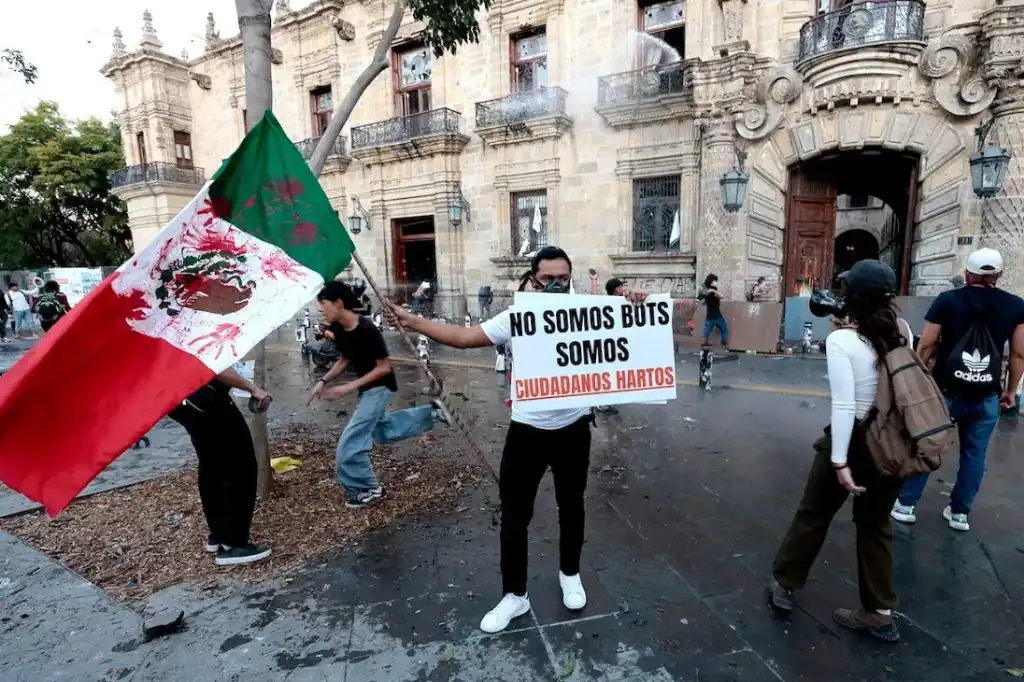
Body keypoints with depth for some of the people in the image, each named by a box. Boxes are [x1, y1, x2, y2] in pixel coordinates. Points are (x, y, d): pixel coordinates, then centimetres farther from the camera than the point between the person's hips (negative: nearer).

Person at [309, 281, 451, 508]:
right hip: (367, 387, 9)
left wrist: (349, 387, -25)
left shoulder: (367, 330, -28)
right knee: (382, 432, 26)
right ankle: (432, 413, 33)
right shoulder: (337, 329, -4)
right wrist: (323, 381, -4)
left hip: (378, 387, -9)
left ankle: (369, 490, 14)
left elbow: (384, 368, -23)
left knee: (349, 445, -7)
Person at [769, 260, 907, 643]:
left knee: (813, 515, 13)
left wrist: (840, 461, -17)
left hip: (853, 440, -5)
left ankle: (783, 585, 31)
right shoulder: (900, 335, -1)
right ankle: (880, 613, 30)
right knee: (876, 525, 19)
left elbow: (844, 406, -21)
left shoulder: (841, 341, -18)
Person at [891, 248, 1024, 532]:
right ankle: (960, 512, 20)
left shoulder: (947, 300, -5)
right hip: (986, 397, 2)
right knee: (974, 454, 12)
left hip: (946, 391, -2)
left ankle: (906, 505, 12)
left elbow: (925, 346, -5)